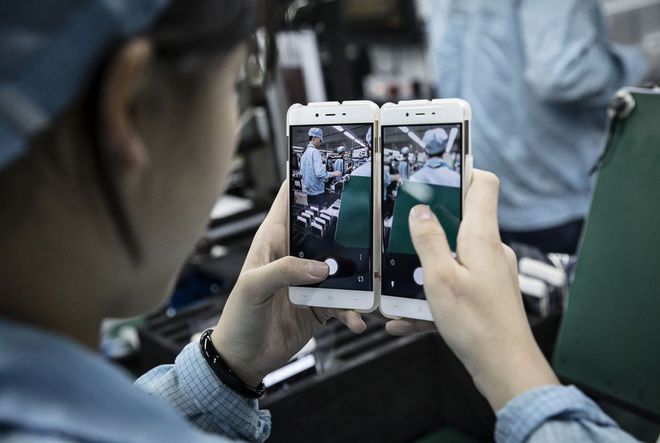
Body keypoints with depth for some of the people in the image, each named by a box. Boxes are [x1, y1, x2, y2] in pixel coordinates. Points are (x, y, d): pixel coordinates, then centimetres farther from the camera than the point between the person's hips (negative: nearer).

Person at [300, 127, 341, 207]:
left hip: (309, 191, 8)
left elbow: (302, 173, 18)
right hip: (317, 191, -8)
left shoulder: (304, 154, 11)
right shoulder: (315, 152, -14)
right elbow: (319, 173, -24)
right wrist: (334, 174, -13)